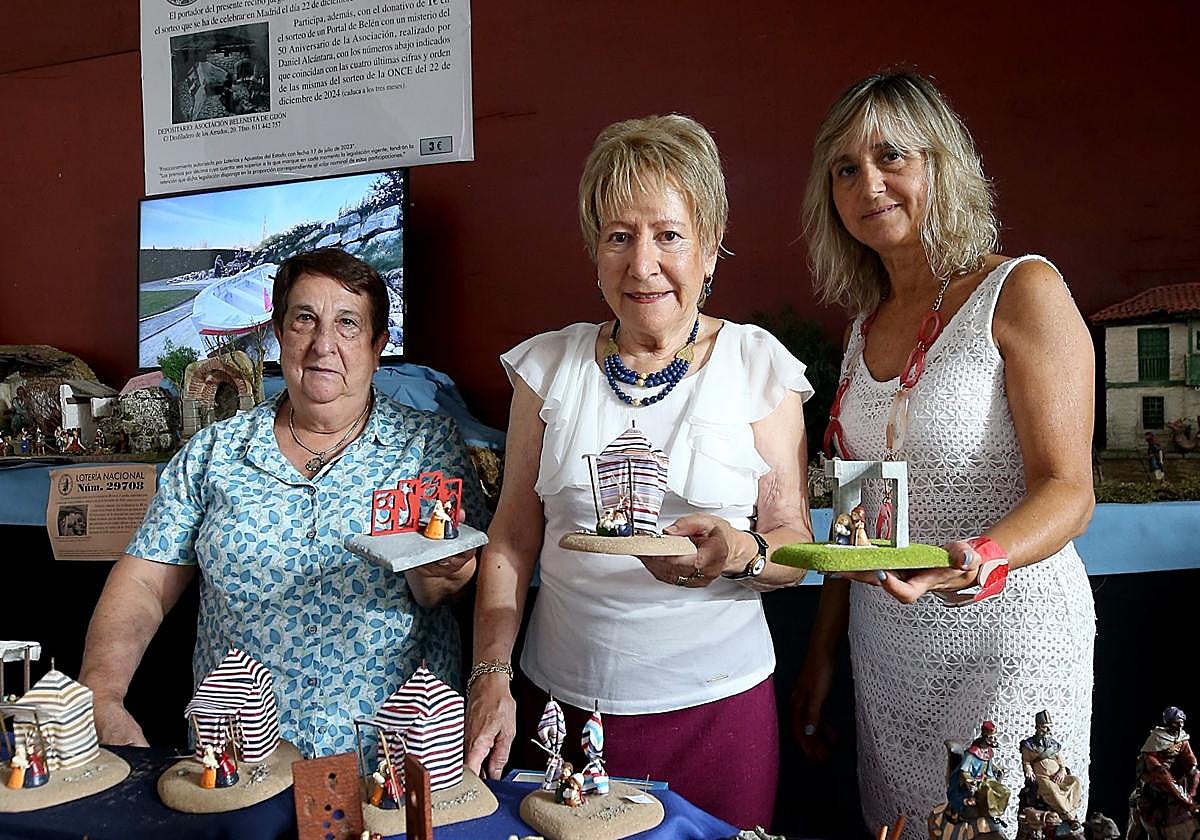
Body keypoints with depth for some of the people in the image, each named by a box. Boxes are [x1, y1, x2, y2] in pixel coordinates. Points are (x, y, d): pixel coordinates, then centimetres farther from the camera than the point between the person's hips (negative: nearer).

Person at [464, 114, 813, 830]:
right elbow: (513, 538, 3)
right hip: (561, 700, 2)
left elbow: (796, 543, -3)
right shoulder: (548, 366, 1)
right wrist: (491, 679, -4)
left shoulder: (759, 366, -4)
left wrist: (737, 552, -24)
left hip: (716, 704, -1)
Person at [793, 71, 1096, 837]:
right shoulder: (867, 325, 8)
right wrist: (822, 653, 11)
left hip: (1004, 639, -6)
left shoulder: (1022, 291, -10)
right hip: (885, 652, 6)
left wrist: (981, 561, -36)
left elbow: (1068, 490, -16)